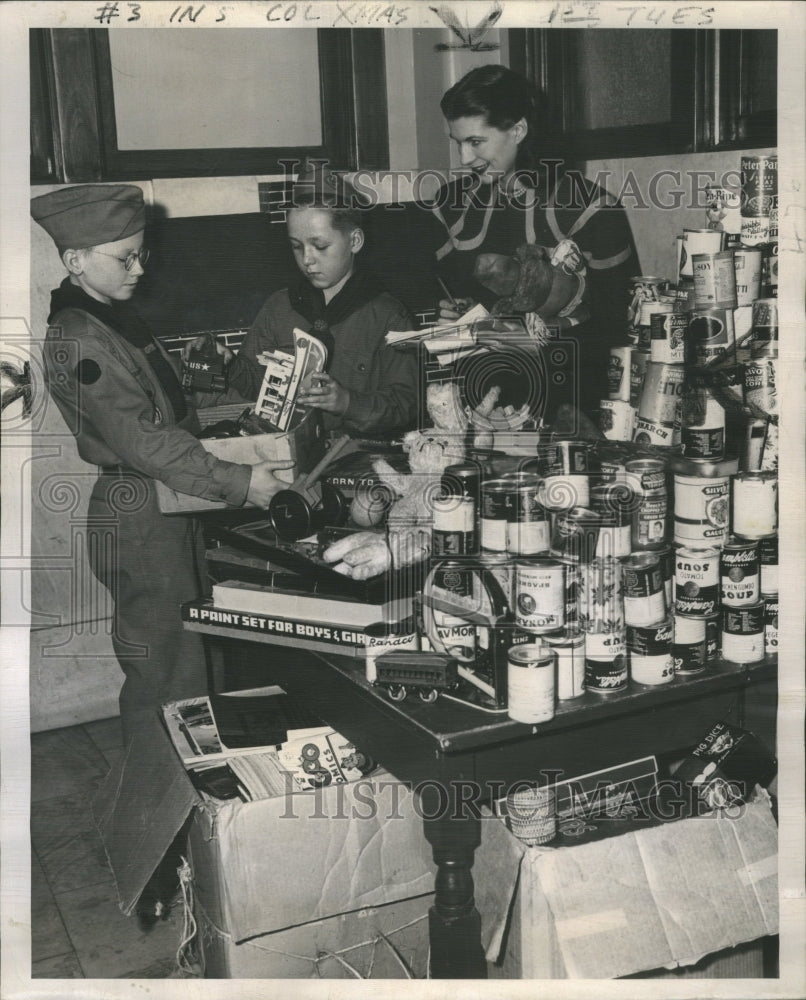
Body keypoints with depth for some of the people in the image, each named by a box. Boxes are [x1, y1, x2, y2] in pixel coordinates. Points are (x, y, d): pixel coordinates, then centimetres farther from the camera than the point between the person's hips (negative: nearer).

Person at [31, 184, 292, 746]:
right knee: (167, 680, -1)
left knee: (185, 654, 17)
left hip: (168, 511, 10)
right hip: (136, 521, -10)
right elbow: (142, 439, -24)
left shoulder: (116, 316, 12)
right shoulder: (78, 338, -19)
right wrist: (238, 483, -25)